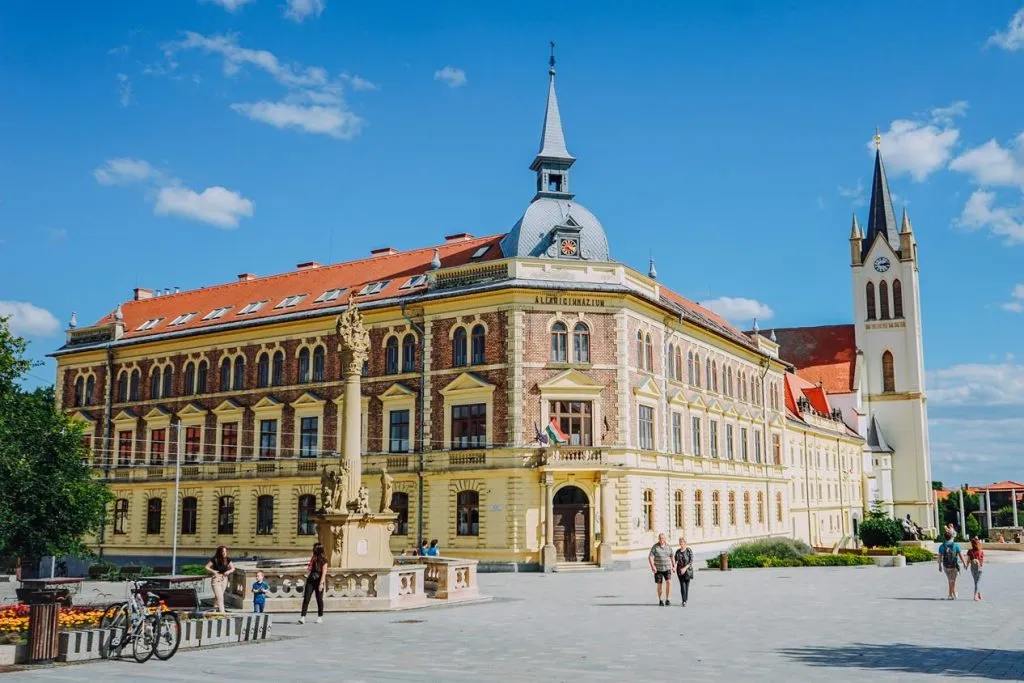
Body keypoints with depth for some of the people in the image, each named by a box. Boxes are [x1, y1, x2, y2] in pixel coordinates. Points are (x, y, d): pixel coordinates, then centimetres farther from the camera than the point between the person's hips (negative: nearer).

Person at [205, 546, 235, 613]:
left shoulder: (228, 560, -3)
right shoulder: (214, 559, -13)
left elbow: (233, 568, 7)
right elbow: (206, 567, -5)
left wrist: (228, 571, -14)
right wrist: (213, 571, -20)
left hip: (224, 579, 4)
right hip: (216, 580, -4)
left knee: (219, 596, 17)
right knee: (220, 597, -11)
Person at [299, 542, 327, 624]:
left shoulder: (323, 560, -6)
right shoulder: (313, 558, 12)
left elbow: (324, 572, -12)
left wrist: (321, 583, -18)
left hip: (318, 581, -5)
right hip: (310, 580, 5)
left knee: (319, 599, 6)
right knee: (306, 598, -5)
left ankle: (320, 617, 18)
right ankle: (302, 617, -8)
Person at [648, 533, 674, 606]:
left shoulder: (668, 546, 1)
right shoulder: (655, 547, -10)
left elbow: (671, 556, 16)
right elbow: (650, 557, -17)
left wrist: (674, 565, 16)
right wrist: (652, 566, -31)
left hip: (667, 568, 2)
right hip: (658, 569, -2)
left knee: (669, 582, -17)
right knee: (659, 585, 5)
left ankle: (667, 600, -9)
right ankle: (660, 600, 23)